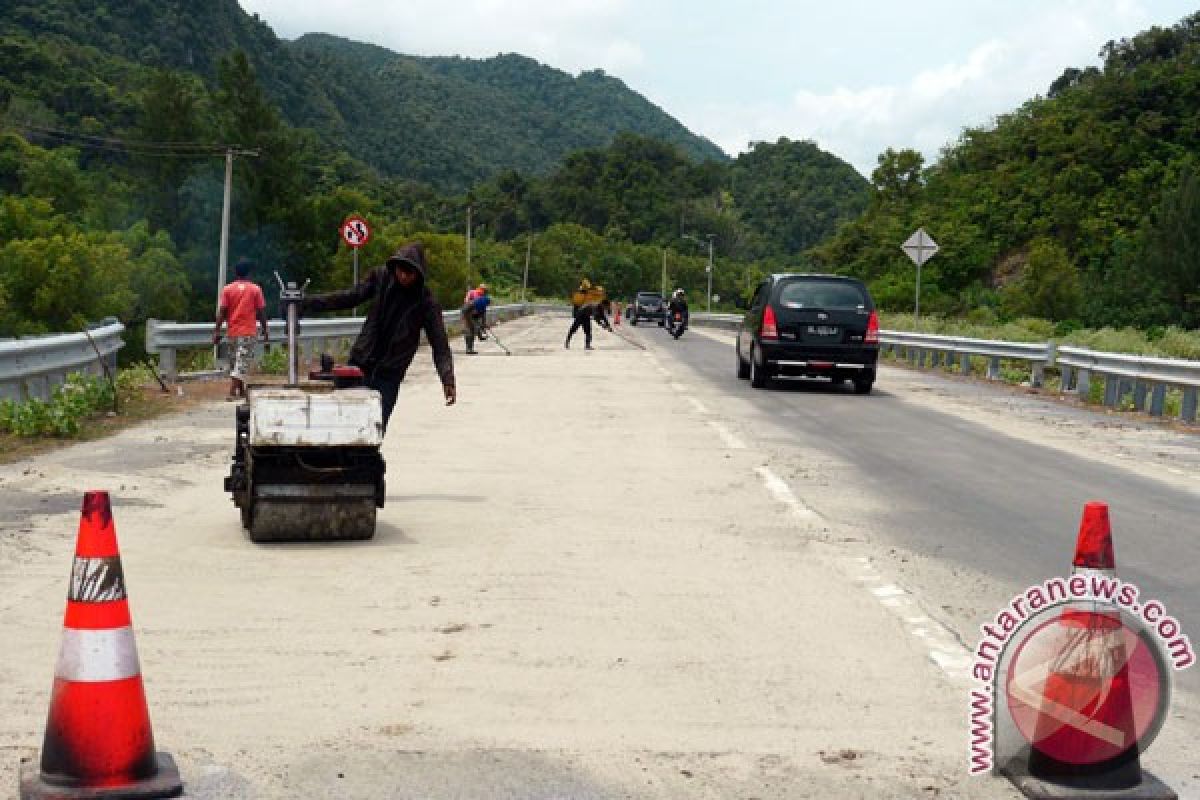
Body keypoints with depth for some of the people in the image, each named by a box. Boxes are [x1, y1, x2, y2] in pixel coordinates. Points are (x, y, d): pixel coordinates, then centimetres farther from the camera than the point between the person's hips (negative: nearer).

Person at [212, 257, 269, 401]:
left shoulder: (227, 289, 3)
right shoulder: (255, 289, -1)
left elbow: (221, 312, -2)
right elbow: (261, 312, 0)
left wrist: (217, 331, 1)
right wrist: (265, 330, 10)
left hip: (233, 332, 3)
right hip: (248, 332, -3)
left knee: (235, 362, 16)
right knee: (242, 363, -7)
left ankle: (241, 391, 25)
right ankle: (233, 392, -22)